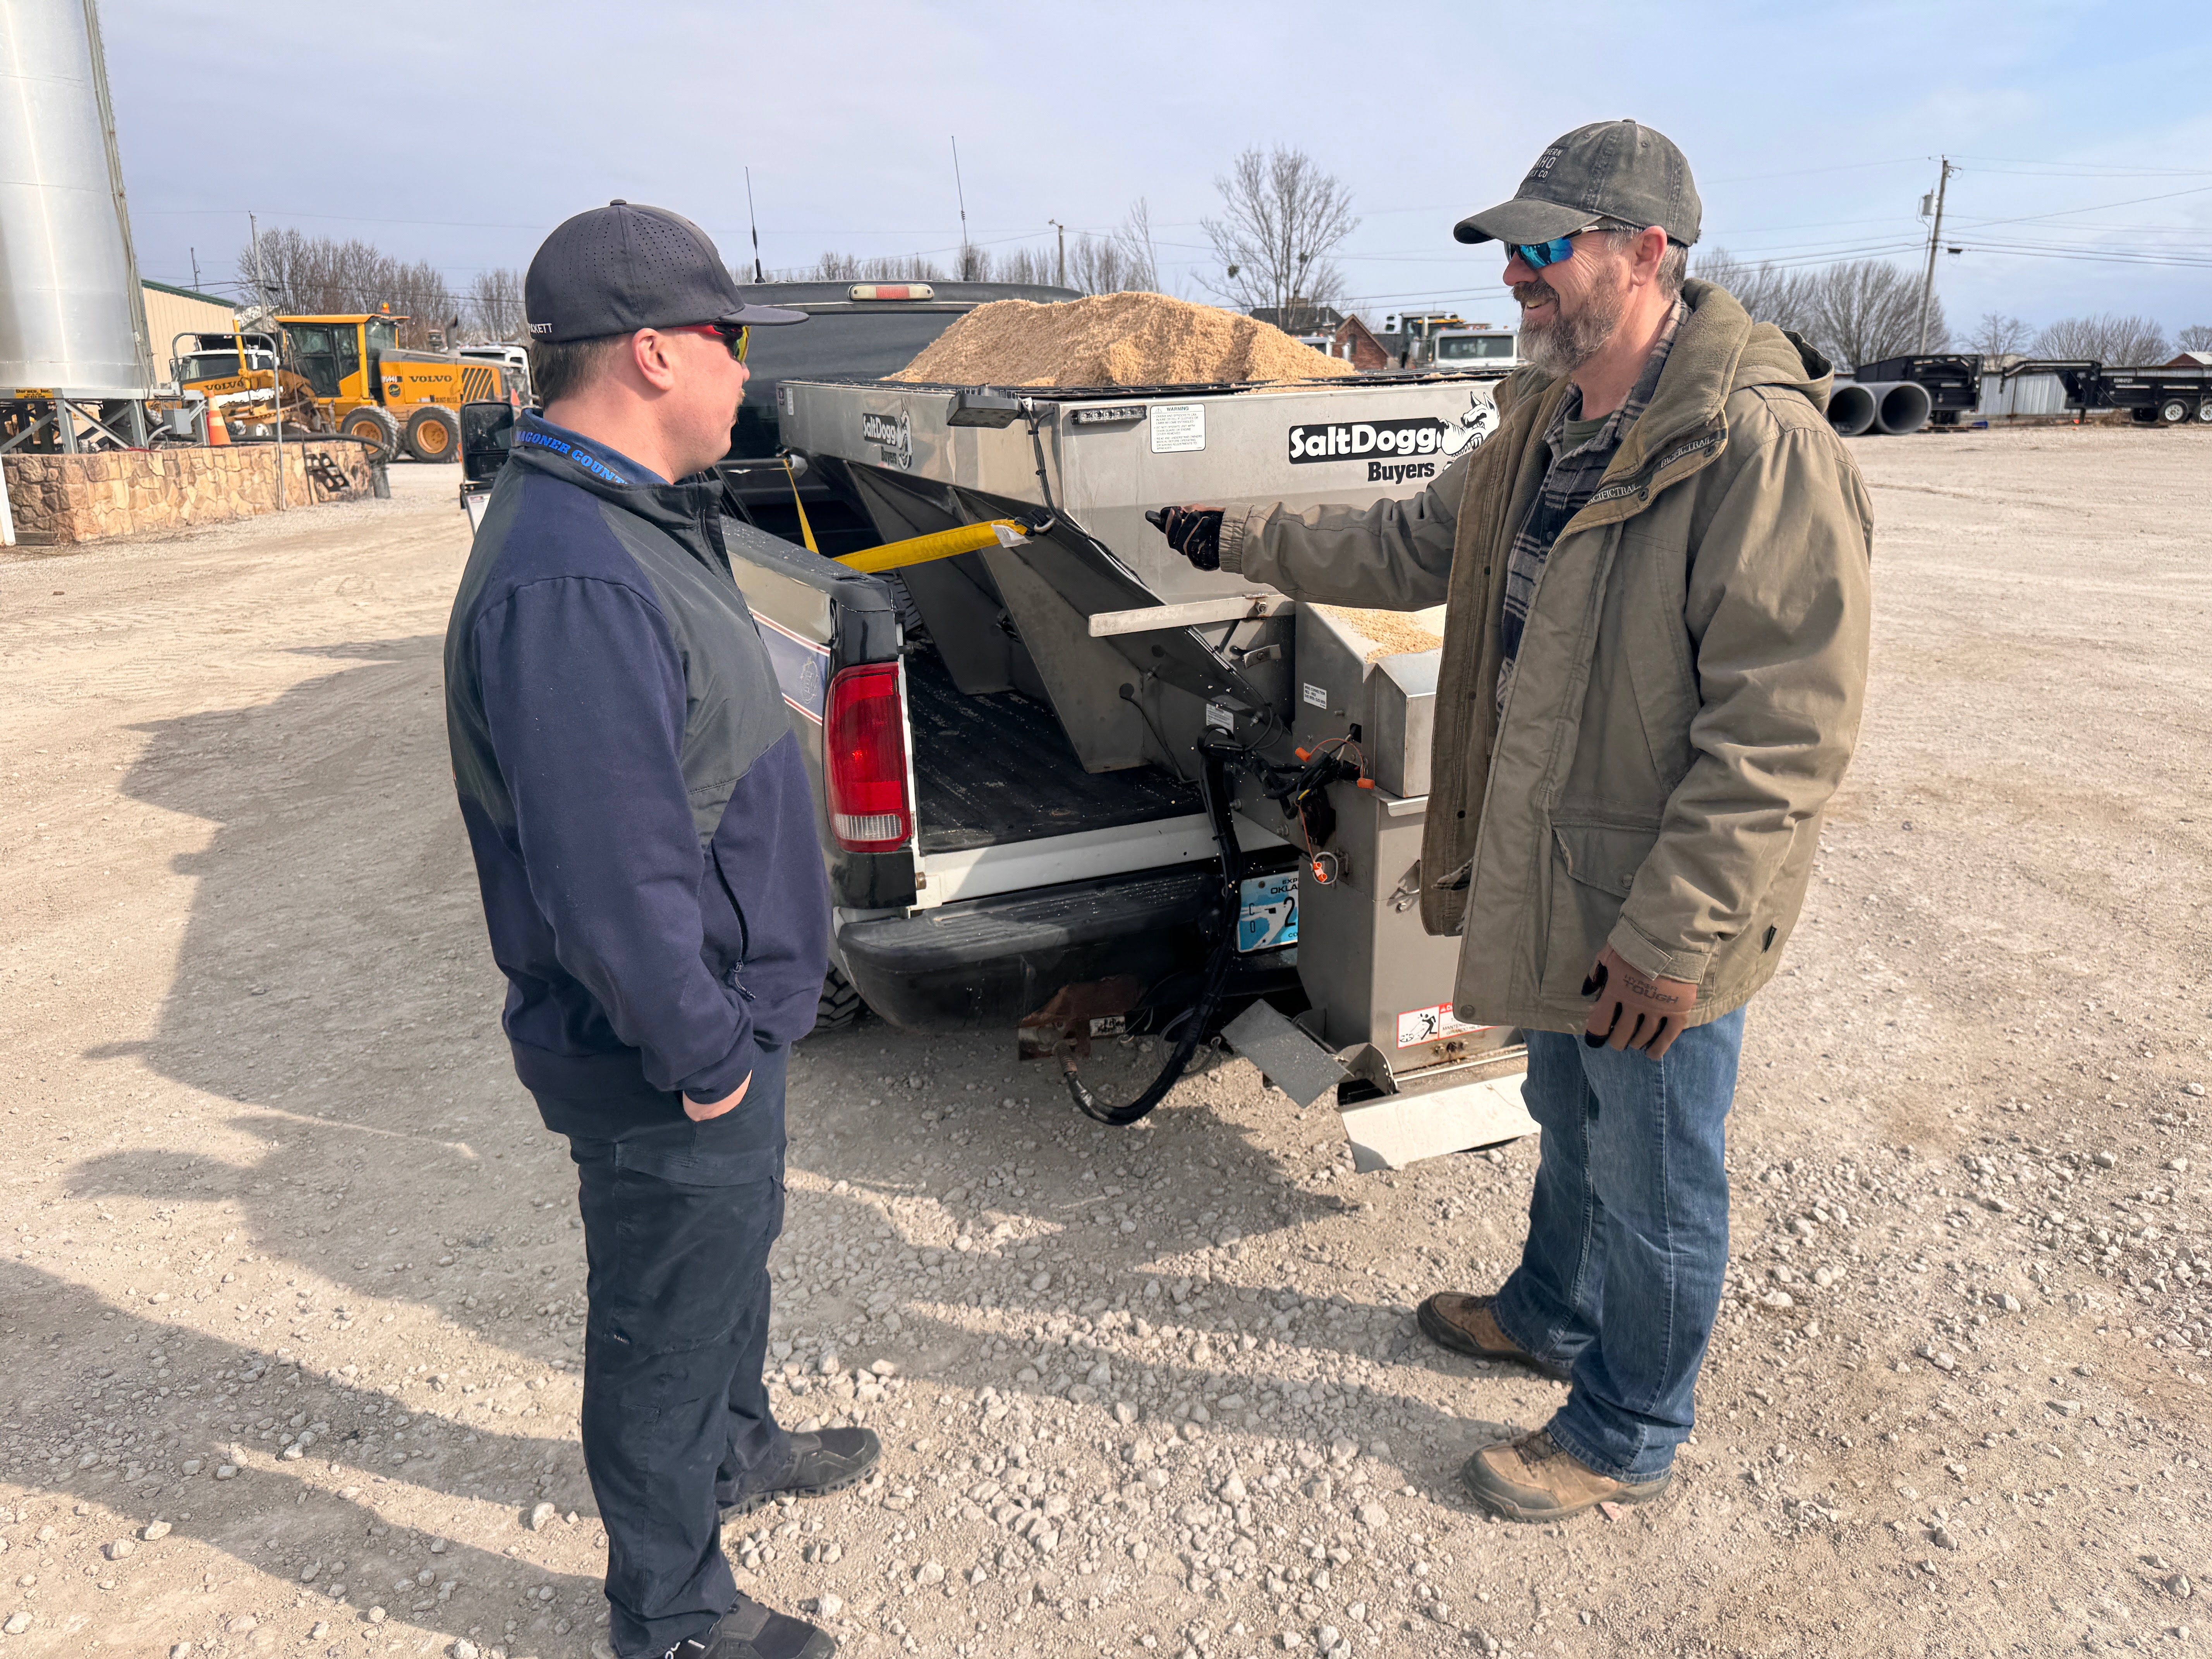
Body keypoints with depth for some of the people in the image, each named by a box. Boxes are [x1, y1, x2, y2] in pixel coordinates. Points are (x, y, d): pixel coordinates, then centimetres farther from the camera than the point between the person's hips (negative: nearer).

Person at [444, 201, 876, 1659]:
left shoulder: (629, 519, 6)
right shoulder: (568, 582, -30)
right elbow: (607, 879, -31)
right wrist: (704, 1057, -20)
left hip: (723, 1020, 10)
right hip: (670, 1072, -10)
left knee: (735, 1254, 29)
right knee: (670, 1329, 11)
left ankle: (740, 1449, 55)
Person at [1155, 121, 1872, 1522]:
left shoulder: (1764, 452, -25)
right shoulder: (1546, 425, 4)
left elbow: (1781, 737, -27)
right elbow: (1416, 547, 18)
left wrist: (1666, 937, -25)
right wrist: (1247, 539, 14)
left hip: (1663, 929, -8)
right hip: (1554, 881, 8)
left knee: (1653, 1185, 12)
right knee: (1570, 1128, 28)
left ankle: (1626, 1437, 35)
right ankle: (1554, 1312, 53)